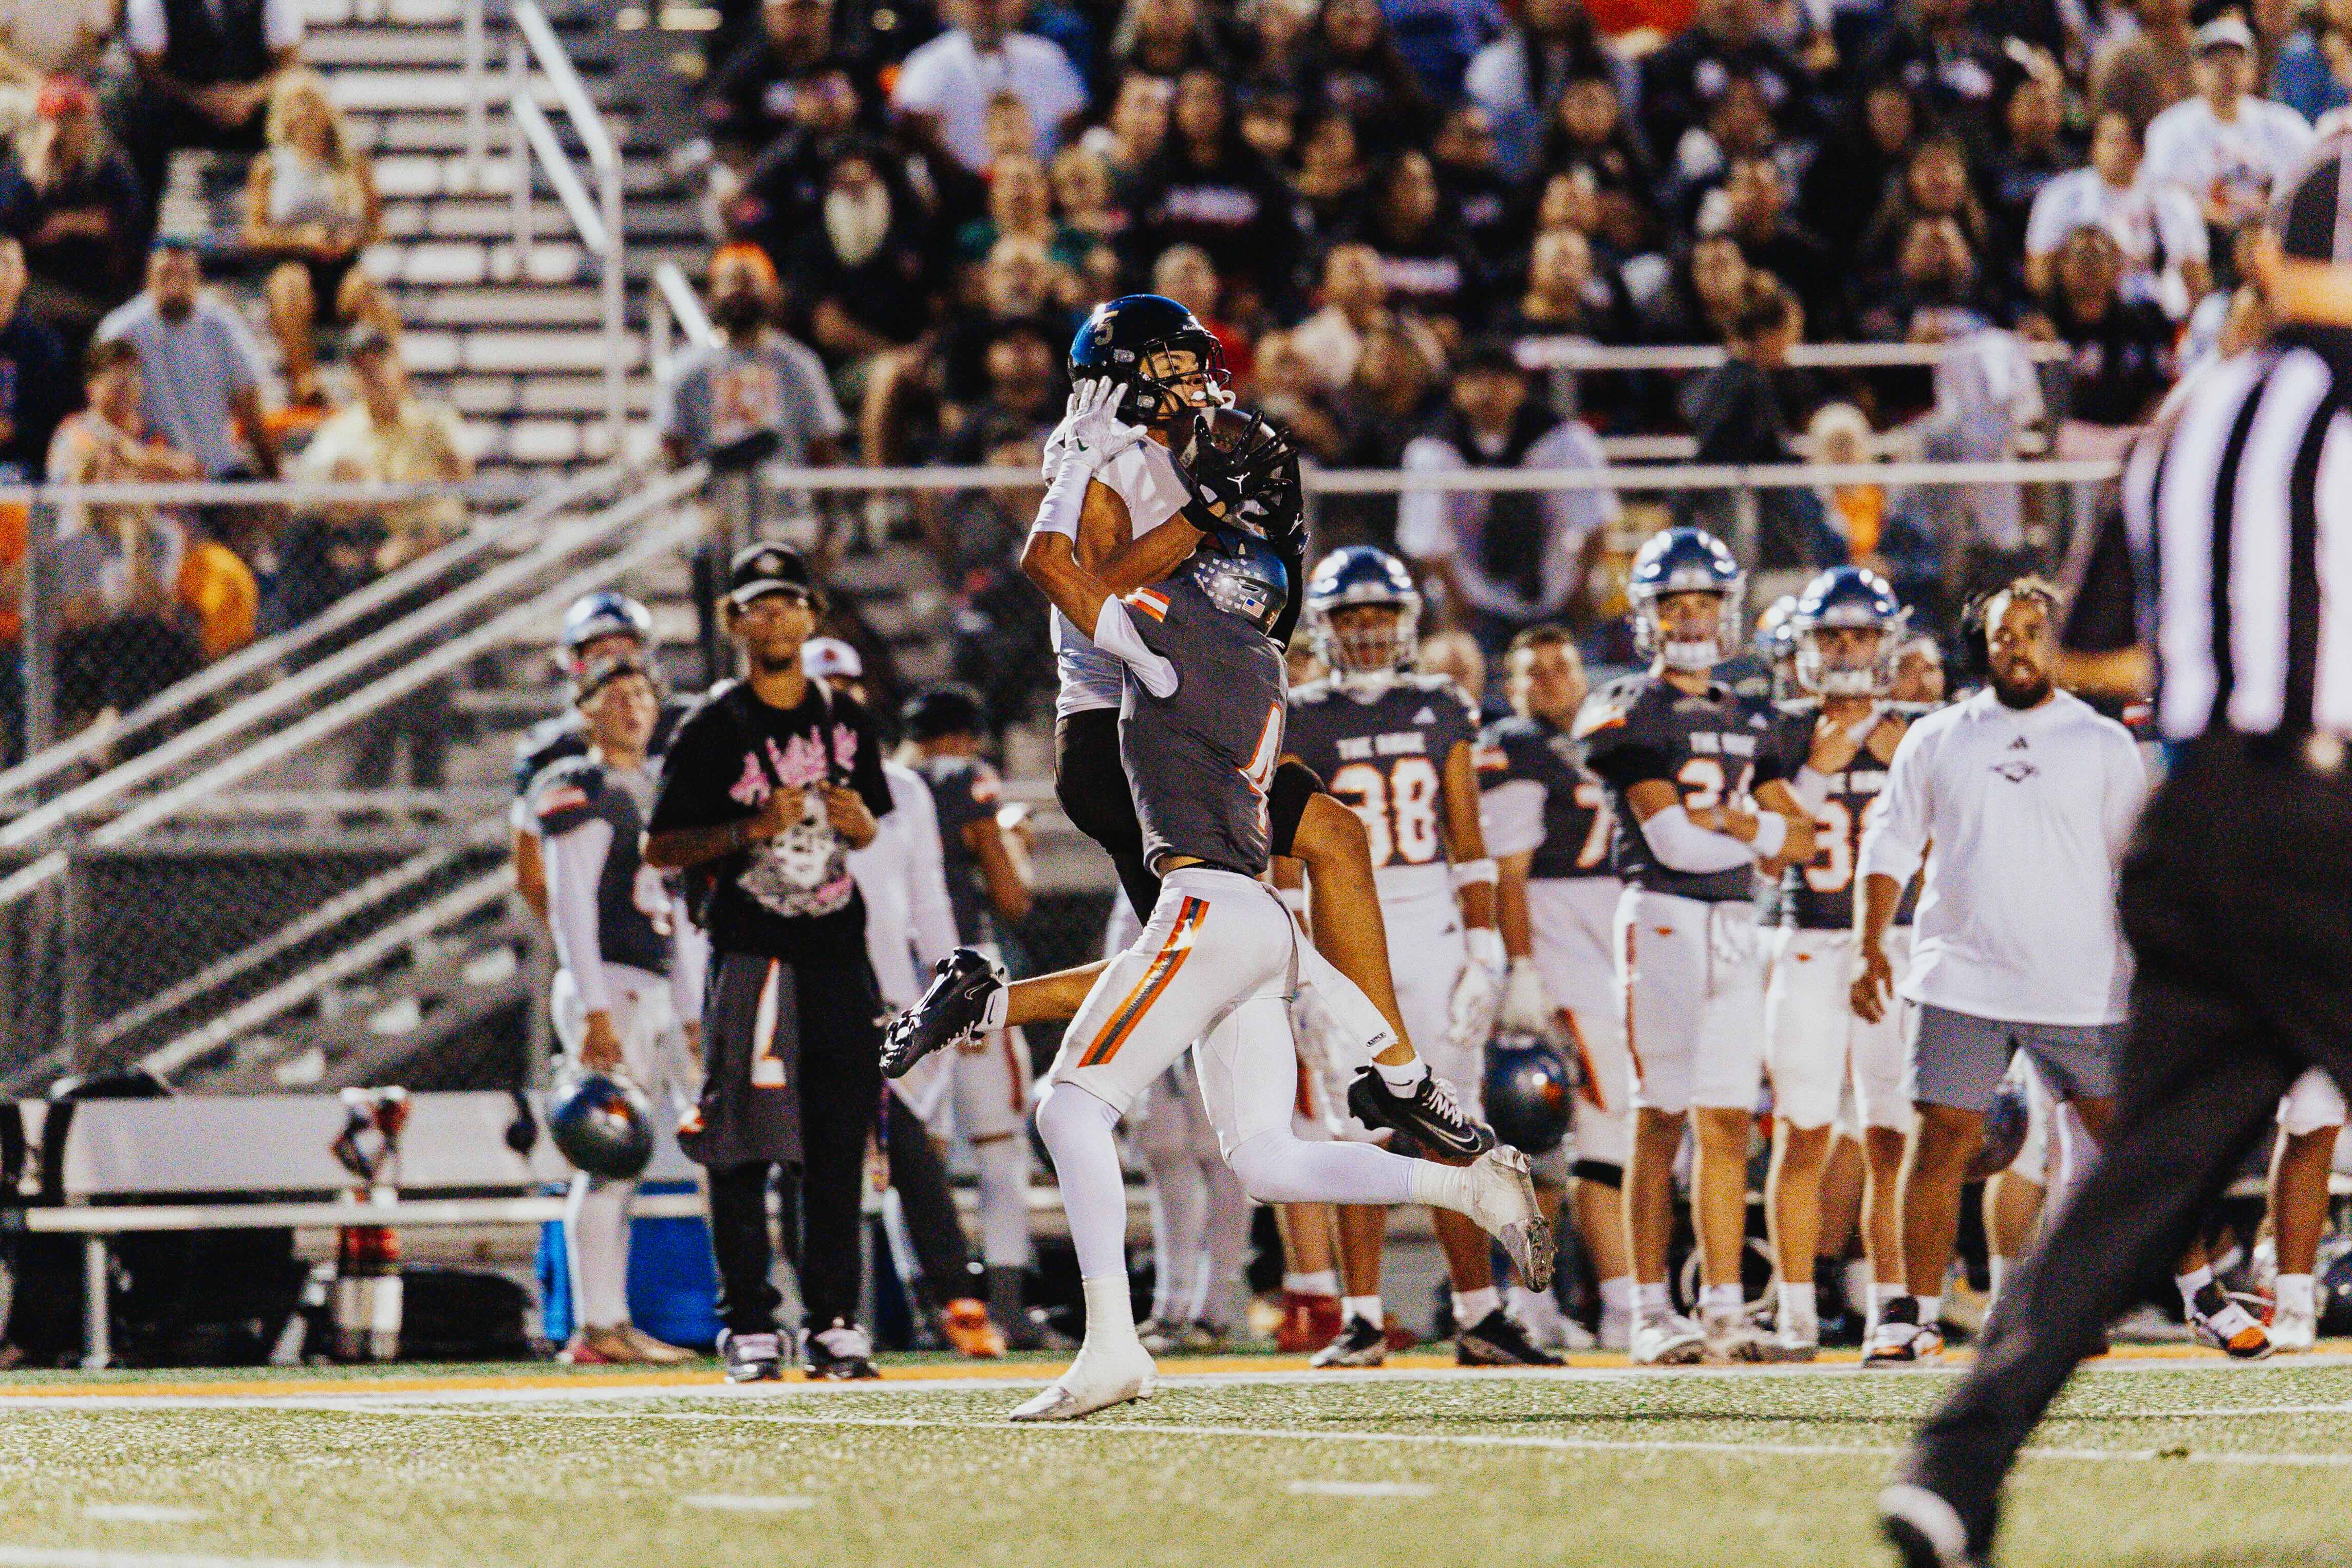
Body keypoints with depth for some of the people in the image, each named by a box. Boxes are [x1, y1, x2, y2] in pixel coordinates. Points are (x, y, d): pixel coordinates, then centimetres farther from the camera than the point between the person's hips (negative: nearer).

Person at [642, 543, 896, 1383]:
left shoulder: (846, 721, 13)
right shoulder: (711, 729, -2)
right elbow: (659, 848, -3)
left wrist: (858, 822, 0)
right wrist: (752, 829, -16)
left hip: (838, 957, 4)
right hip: (749, 957, -4)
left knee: (839, 1145, 3)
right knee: (742, 1144, -5)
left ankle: (835, 1323, 8)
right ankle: (748, 1327, -2)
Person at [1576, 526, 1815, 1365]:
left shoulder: (1751, 722, 18)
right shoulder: (1630, 712, -3)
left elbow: (1799, 837, 12)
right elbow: (1672, 840, -12)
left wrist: (1727, 822, -6)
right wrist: (1762, 838, -1)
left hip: (1738, 923, 6)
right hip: (1662, 917, -6)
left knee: (1729, 1123, 4)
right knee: (1661, 1120, -6)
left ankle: (1723, 1307, 5)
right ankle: (1652, 1310, -4)